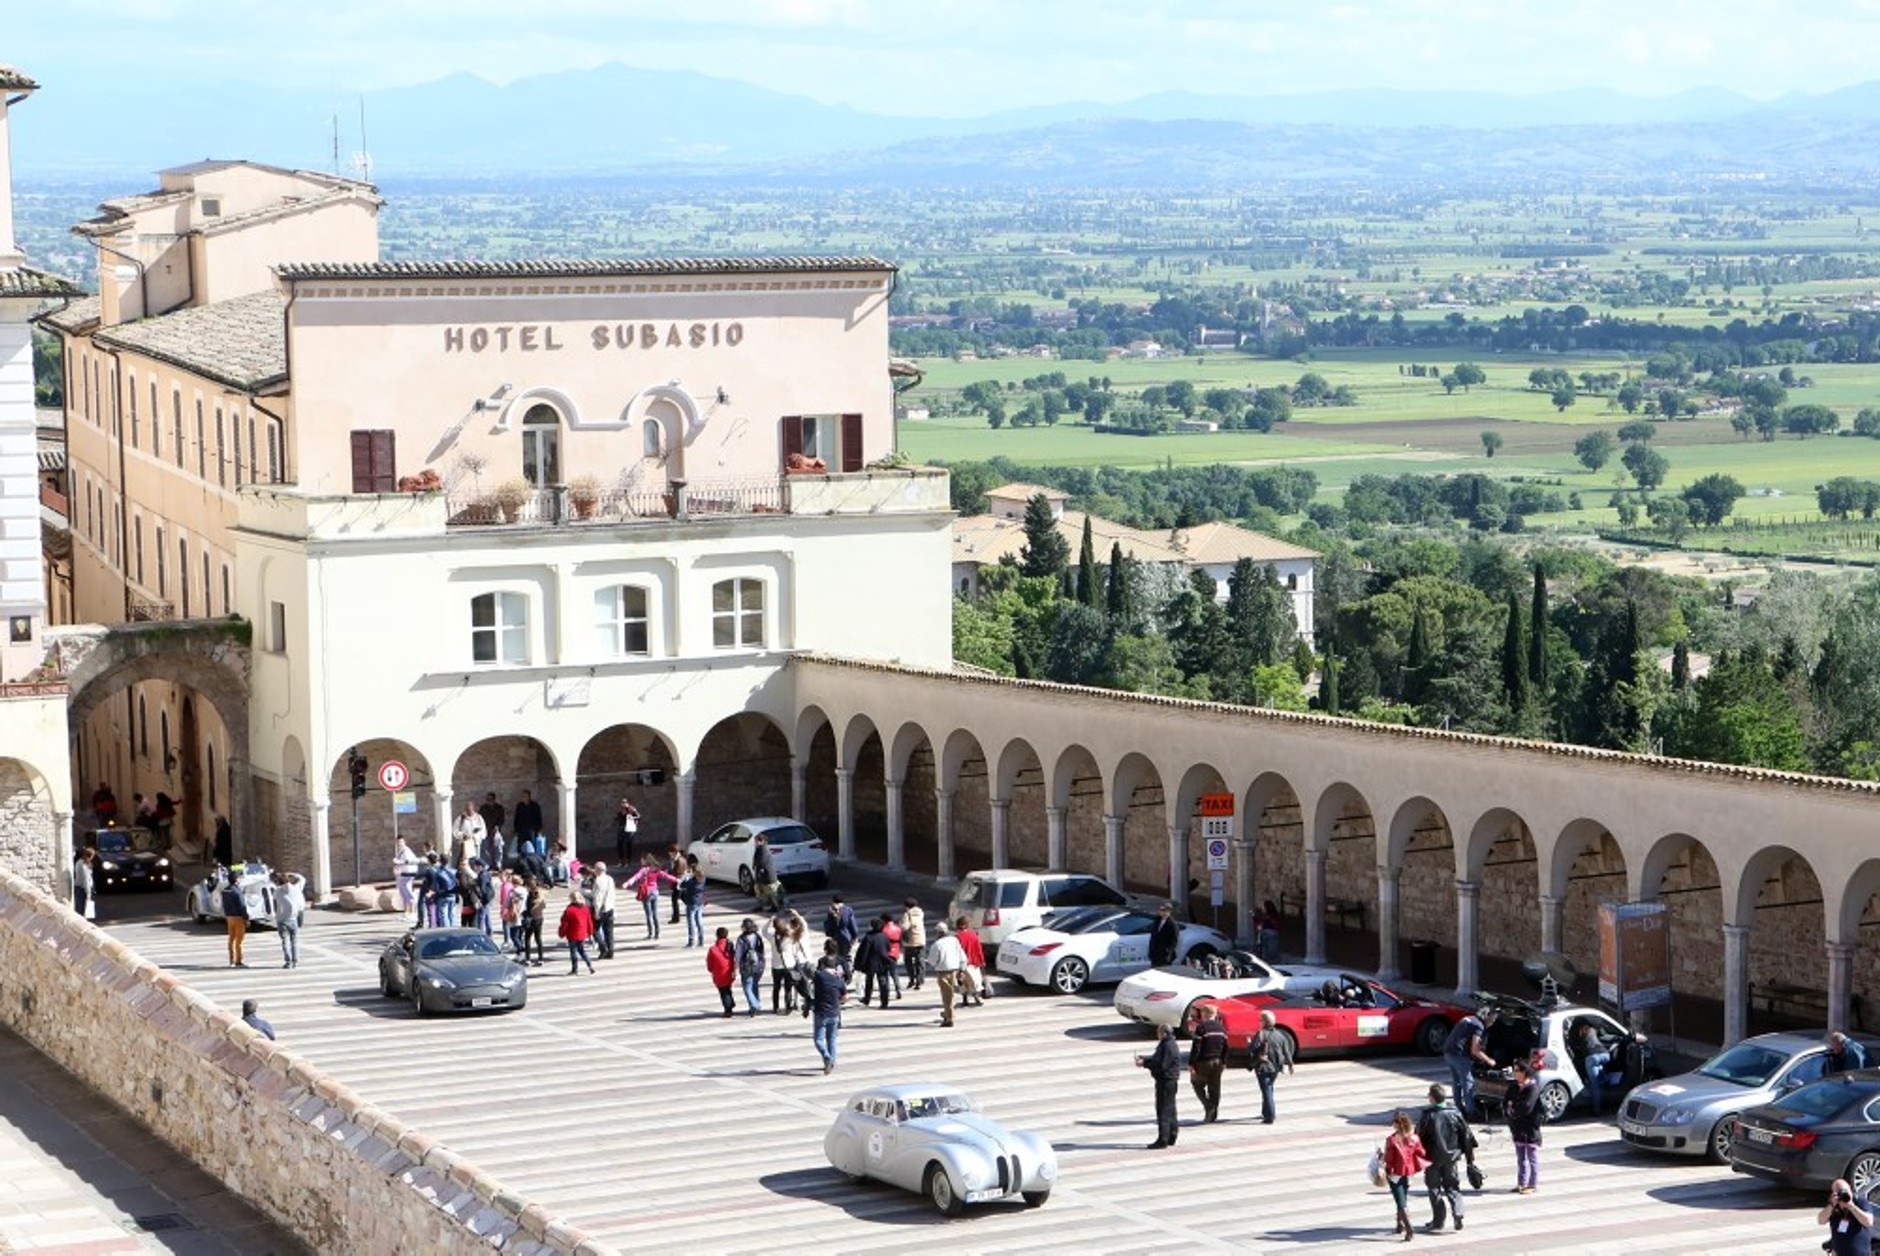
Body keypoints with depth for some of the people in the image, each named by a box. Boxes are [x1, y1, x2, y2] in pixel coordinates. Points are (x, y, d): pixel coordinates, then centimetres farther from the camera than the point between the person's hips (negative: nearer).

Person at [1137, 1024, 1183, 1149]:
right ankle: (1172, 1136, 26)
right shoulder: (1165, 1045, 14)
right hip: (1164, 1081, 11)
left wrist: (1144, 1063, -18)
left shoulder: (1169, 1047, -20)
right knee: (1169, 1110, 17)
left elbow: (1161, 1065, -25)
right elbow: (1156, 1058, 21)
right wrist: (1143, 1058, 5)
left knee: (1164, 1110, -9)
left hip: (1167, 1081, -11)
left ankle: (1163, 1140, -8)